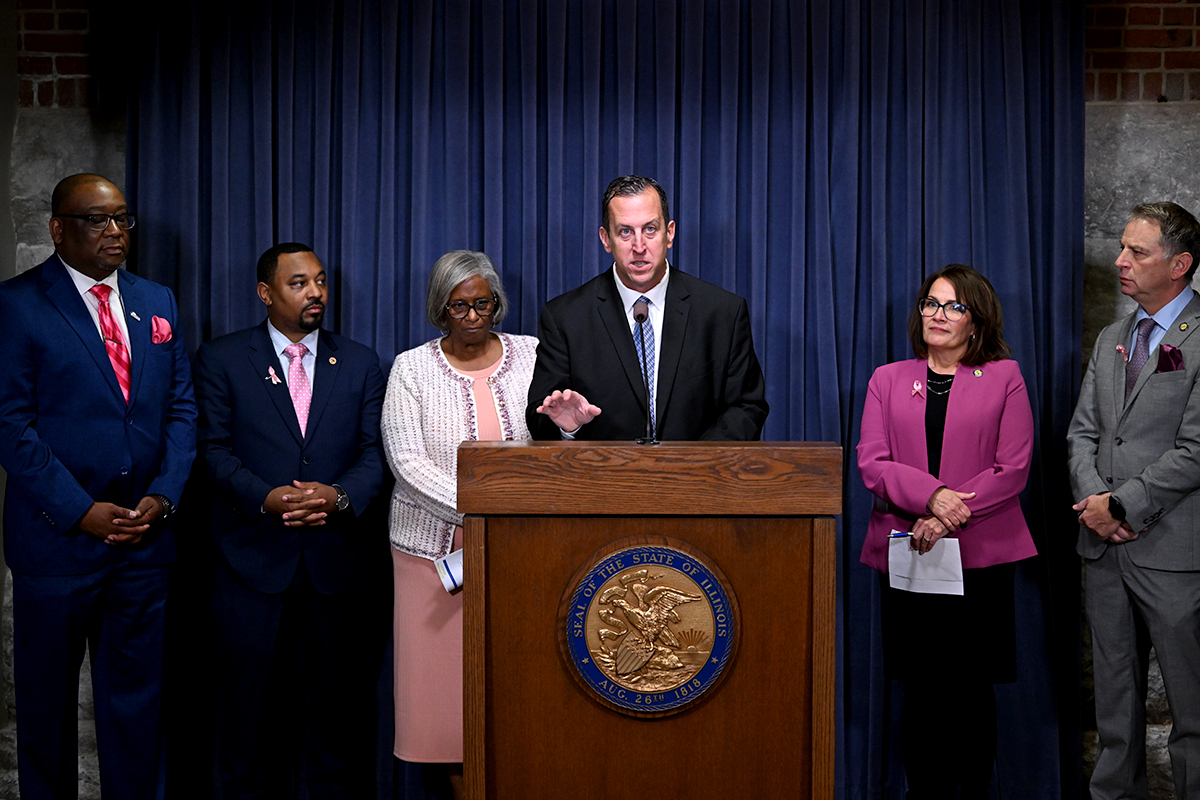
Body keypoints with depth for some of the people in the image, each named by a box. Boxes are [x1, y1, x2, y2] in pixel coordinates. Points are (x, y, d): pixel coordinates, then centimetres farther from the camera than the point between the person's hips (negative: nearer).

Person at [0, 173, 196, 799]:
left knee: (137, 699, 11)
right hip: (57, 537, -4)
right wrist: (83, 512, -15)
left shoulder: (157, 302, 11)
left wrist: (163, 496, -4)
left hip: (144, 536, 4)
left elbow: (181, 408, 10)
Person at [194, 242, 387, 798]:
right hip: (253, 554, -2)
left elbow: (376, 450, 4)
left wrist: (340, 495, -15)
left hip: (332, 553, 2)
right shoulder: (221, 360, 3)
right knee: (247, 684, 5)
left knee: (330, 685, 10)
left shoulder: (359, 363, 9)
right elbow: (215, 448, -4)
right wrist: (266, 497, -18)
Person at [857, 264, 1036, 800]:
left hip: (981, 555, -1)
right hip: (904, 555, 2)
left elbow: (1012, 469, -2)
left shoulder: (1004, 378, 7)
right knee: (918, 693, 4)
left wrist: (949, 518, -13)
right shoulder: (888, 380, 13)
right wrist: (930, 495, -15)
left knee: (973, 694, 3)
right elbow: (870, 463, 2)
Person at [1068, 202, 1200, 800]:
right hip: (1105, 548, 7)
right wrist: (1092, 499, -5)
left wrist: (1121, 505, -13)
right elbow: (1082, 432, 12)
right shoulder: (1111, 340, 14)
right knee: (1114, 693, 17)